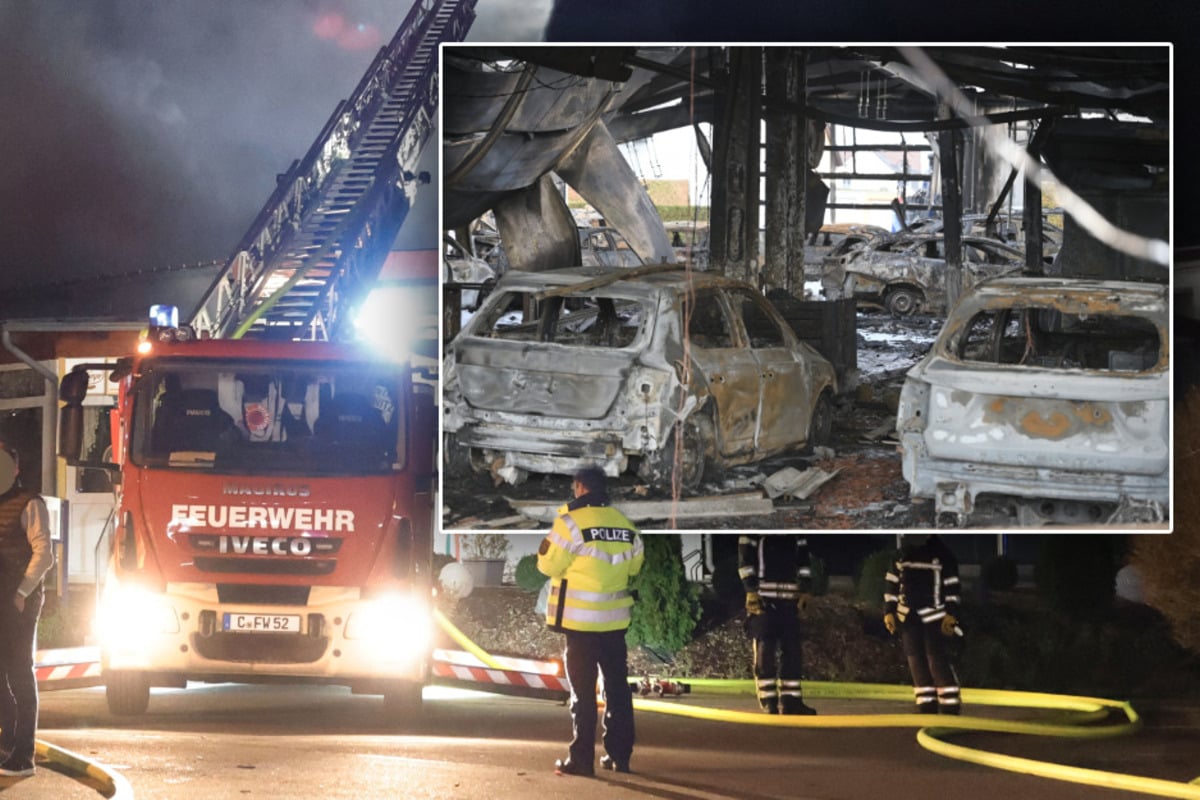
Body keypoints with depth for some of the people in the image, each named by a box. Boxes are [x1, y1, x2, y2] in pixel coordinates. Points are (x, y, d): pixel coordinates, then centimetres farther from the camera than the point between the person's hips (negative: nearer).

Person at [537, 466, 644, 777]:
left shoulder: (571, 521, -12)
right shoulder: (624, 524, 5)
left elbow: (550, 565, -9)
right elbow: (634, 565, 11)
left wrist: (544, 551, 11)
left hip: (581, 621, -5)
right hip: (615, 619, 5)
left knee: (582, 690, -1)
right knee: (617, 686, 12)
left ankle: (581, 758, -1)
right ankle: (620, 754, 14)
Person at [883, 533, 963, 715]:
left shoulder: (942, 555, -3)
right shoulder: (902, 555, 9)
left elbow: (952, 587, -3)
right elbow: (892, 584, 14)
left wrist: (951, 615, -11)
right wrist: (888, 612, 8)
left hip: (934, 617, -5)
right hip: (908, 618, 5)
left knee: (938, 660, -12)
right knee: (916, 662, 3)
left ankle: (950, 707, -8)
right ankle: (927, 707, 8)